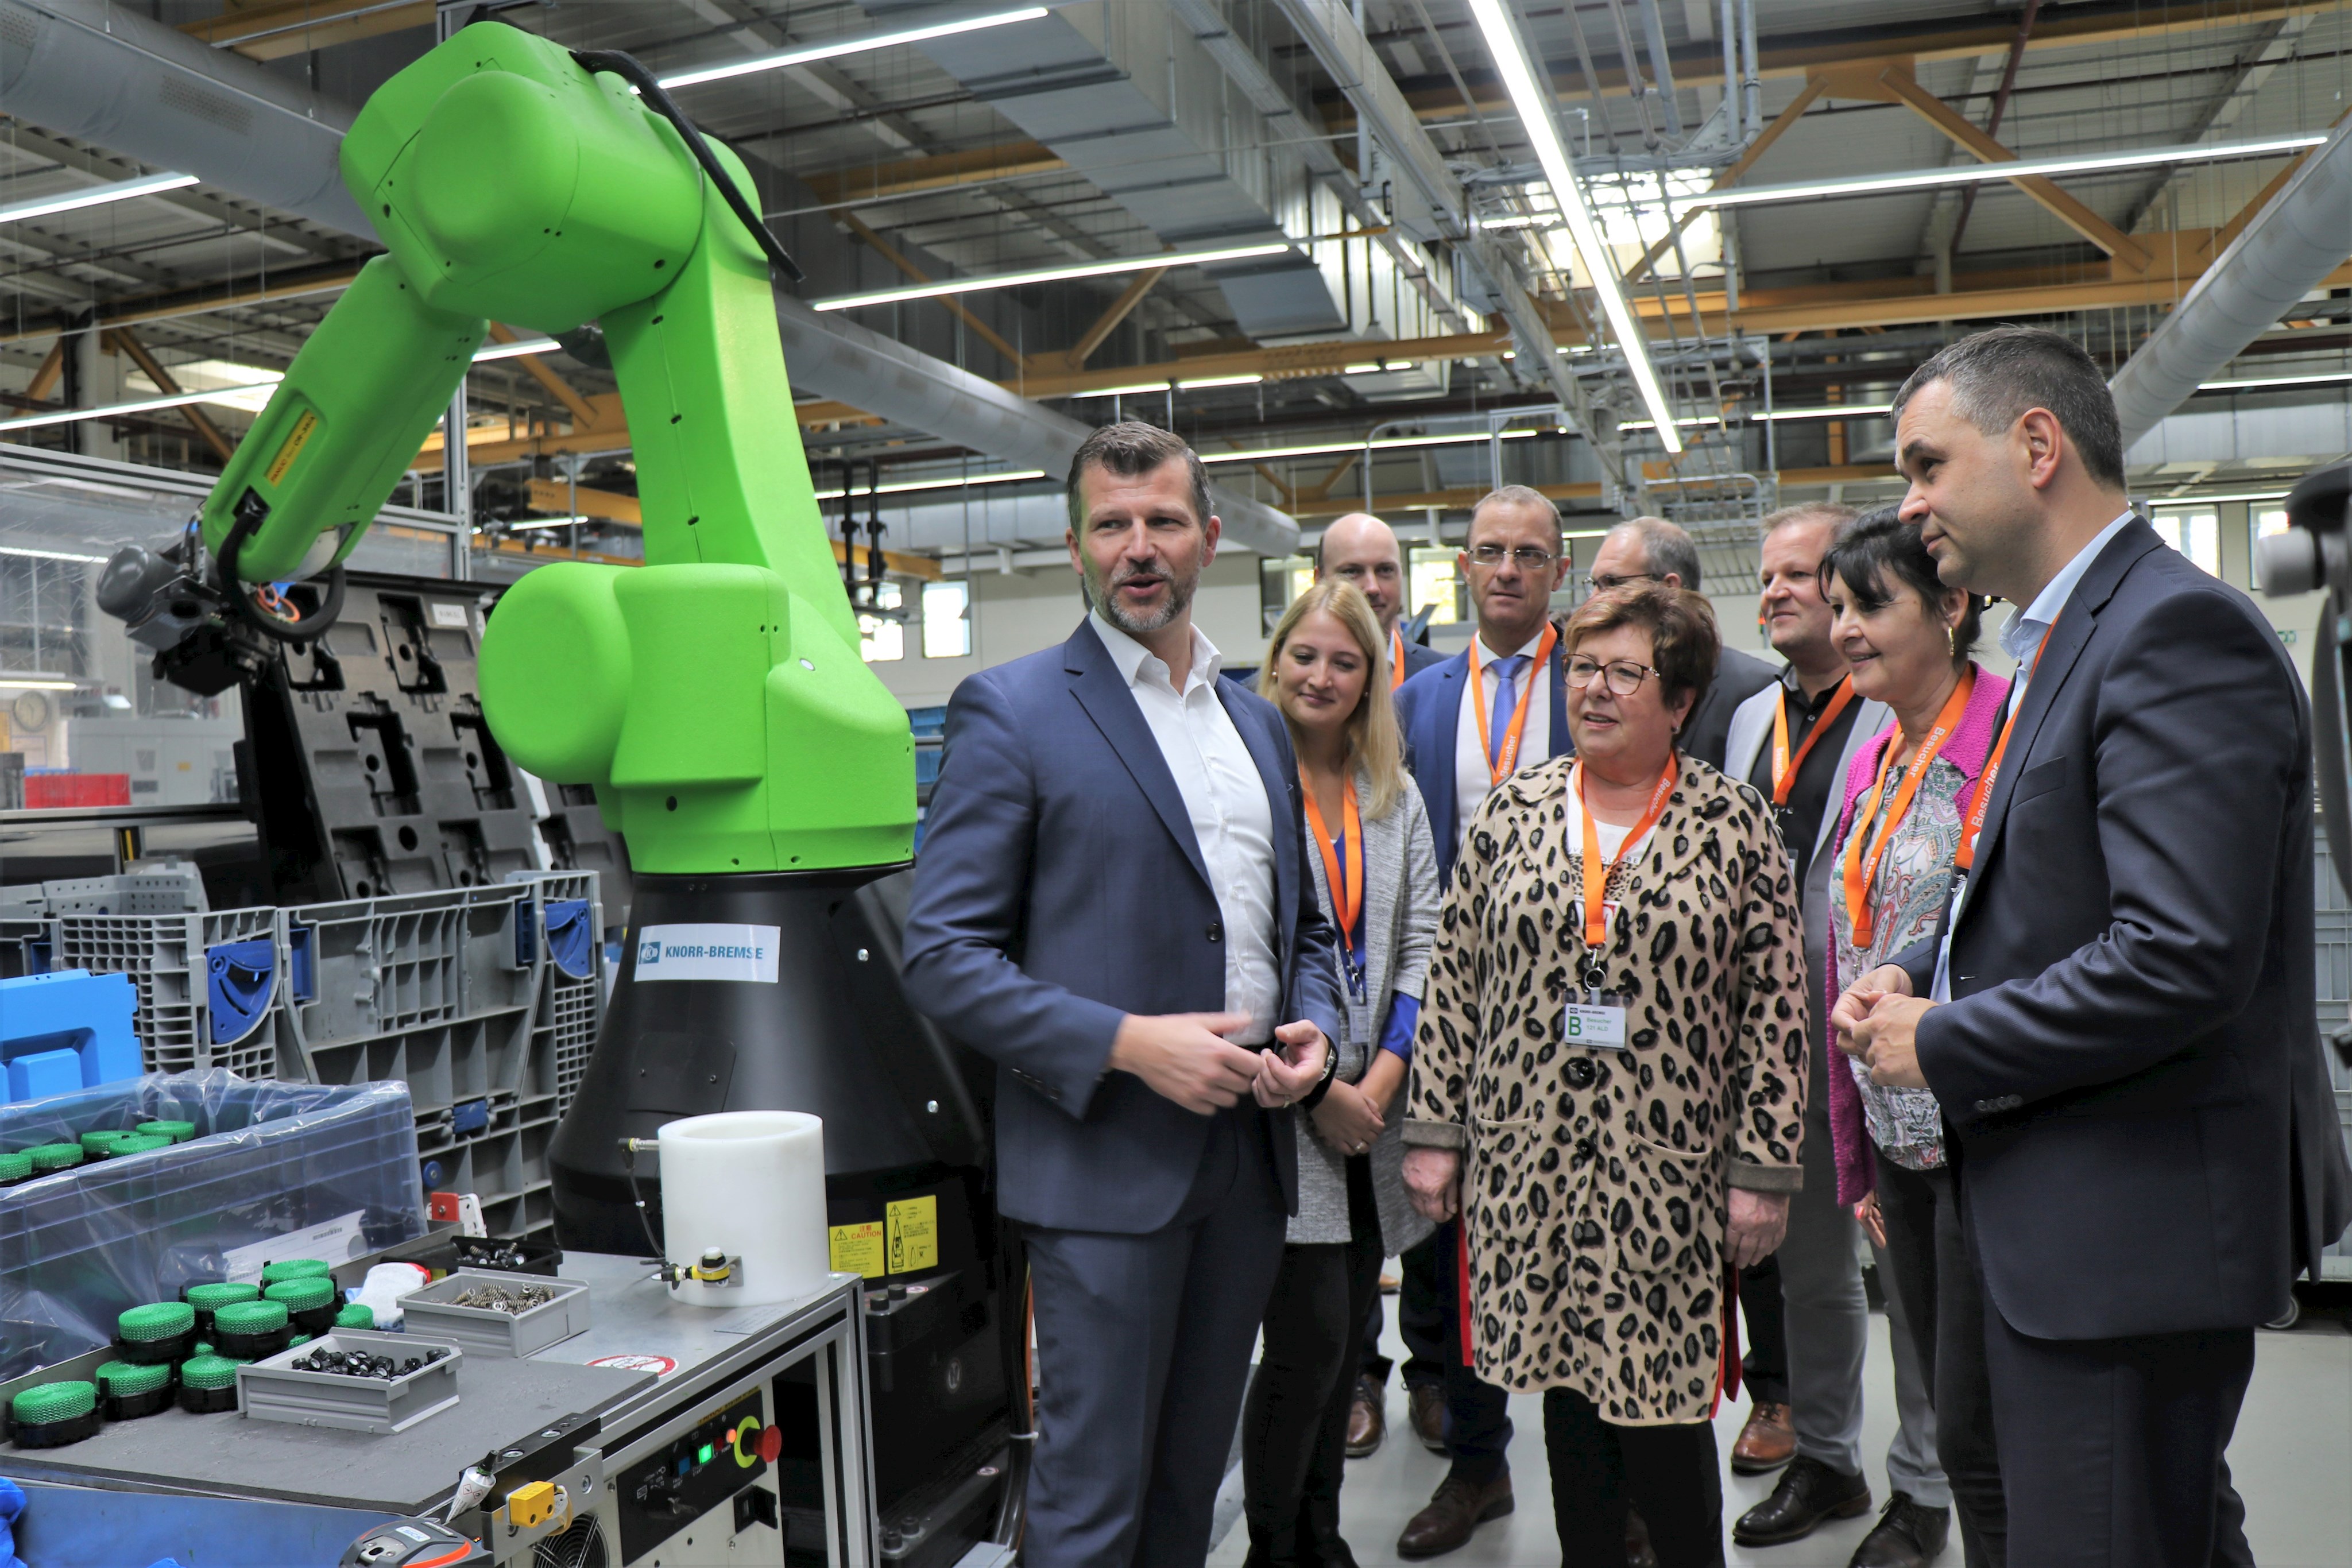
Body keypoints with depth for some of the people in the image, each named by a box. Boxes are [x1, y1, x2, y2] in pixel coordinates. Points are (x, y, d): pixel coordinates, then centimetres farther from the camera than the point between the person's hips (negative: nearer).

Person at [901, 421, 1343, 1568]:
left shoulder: (1258, 723, 13)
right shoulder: (1010, 710, -7)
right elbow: (942, 958, -12)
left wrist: (1313, 1031, 0)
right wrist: (1129, 1043, -20)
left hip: (1250, 1160, 6)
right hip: (1106, 1167, -6)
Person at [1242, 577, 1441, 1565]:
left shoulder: (1397, 797, 11)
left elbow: (1423, 943, 6)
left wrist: (1382, 1078, -6)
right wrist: (1318, 1087, -11)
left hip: (1373, 1107, 5)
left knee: (1347, 1335, 13)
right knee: (1310, 1338, -4)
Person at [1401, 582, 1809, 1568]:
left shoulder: (1734, 824, -1)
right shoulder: (1510, 813, 5)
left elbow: (1775, 1005, -2)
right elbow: (1454, 980, 6)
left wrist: (1763, 1167, -5)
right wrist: (1433, 1132, 3)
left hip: (1669, 1169, -2)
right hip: (1531, 1162, 3)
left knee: (1665, 1404, 2)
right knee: (1565, 1387, 13)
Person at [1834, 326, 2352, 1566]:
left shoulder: (2177, 629, -19)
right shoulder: (2068, 637, 13)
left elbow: (2183, 956, -28)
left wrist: (1944, 1045, -17)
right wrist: (1923, 974, 5)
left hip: (2134, 1222, -10)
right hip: (2061, 1208, 10)